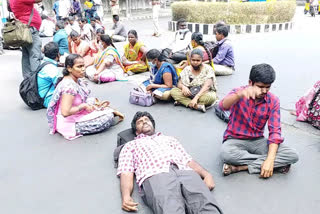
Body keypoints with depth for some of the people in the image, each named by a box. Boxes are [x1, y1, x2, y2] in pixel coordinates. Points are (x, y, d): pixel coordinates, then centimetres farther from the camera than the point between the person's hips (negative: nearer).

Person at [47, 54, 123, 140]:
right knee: (107, 118, -9)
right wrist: (83, 106, -22)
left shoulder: (78, 80, 0)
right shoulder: (69, 86, -29)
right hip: (69, 123, -10)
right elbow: (65, 112, -33)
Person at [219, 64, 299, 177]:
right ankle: (278, 163, -18)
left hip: (258, 140, 3)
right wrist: (241, 94, -55)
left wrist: (270, 160, -24)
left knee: (293, 155, -19)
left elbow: (275, 131, -10)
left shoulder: (273, 101, -6)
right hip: (235, 139, -2)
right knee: (226, 153, -38)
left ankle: (240, 166, -22)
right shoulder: (239, 93, -12)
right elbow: (223, 106, -34)